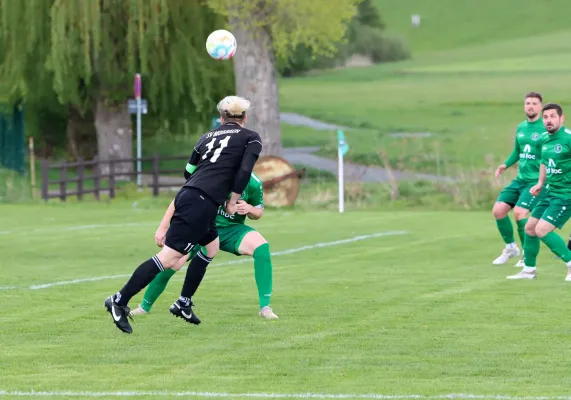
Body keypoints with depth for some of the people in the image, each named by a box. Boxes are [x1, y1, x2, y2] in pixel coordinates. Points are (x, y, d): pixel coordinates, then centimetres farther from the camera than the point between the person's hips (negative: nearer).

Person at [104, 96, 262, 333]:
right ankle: (120, 301, -12)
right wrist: (233, 200, 3)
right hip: (202, 204, -7)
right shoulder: (251, 138, 8)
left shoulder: (207, 136, 23)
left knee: (211, 246, 25)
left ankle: (183, 304, 22)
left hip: (186, 195, 8)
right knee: (168, 258, -8)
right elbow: (244, 171, -7)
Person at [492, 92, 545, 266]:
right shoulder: (521, 127, 11)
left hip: (537, 181, -7)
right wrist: (506, 164, 6)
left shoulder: (545, 129, -11)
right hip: (520, 179, 7)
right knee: (498, 210, -1)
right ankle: (510, 248, 20)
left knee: (519, 212, -21)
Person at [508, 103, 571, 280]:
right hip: (551, 192, 9)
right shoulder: (545, 139, 7)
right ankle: (529, 270, 27)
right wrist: (540, 184, 14)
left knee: (542, 230, -15)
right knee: (530, 227, 12)